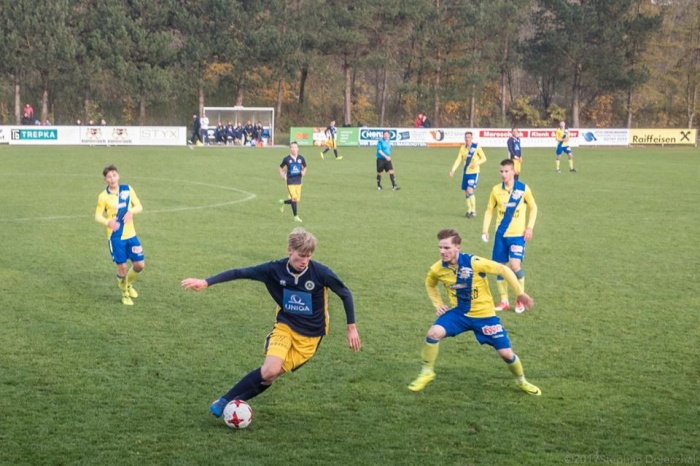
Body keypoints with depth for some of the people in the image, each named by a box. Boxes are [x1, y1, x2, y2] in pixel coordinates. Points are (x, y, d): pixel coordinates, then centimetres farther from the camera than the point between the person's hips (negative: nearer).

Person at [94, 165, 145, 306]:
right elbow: (98, 215, -6)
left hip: (131, 234, 3)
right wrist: (108, 222, -27)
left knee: (140, 264, 1)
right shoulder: (103, 196, -8)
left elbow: (139, 206, 4)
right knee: (122, 266, -2)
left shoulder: (128, 189, 0)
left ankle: (128, 284, 31)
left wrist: (131, 211, -18)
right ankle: (125, 293, 23)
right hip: (116, 236, -3)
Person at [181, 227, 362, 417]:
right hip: (285, 326, 0)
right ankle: (224, 401, -6)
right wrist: (206, 282, -19)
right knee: (270, 370, -22)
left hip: (310, 335, 0)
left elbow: (345, 294, -4)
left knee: (271, 374, -9)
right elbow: (239, 273, -11)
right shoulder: (275, 269, -14)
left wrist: (351, 328, 0)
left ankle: (236, 402, 14)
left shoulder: (321, 272, -18)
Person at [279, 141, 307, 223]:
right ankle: (296, 216, -4)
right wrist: (282, 174, -9)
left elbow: (304, 167, 16)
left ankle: (283, 202, 36)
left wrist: (303, 172, -5)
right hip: (290, 182, -4)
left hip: (298, 182, 4)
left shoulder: (301, 158, 1)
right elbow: (281, 168, 9)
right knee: (294, 198, -16)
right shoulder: (287, 159, -5)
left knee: (297, 200, 8)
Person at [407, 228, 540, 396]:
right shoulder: (437, 269, -13)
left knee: (506, 353, -1)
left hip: (484, 314, -2)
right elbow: (430, 284, 12)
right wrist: (438, 305, 0)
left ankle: (522, 381, 29)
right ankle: (427, 373, -3)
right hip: (459, 312, 2)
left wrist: (521, 293, -15)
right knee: (434, 333, -23)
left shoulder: (474, 263, -26)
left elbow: (504, 270, -17)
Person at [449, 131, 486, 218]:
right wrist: (453, 170, -4)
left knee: (470, 190, -18)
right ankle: (469, 210, 21)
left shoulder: (476, 147, -6)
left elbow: (484, 158, -2)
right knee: (466, 192, 7)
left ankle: (473, 211, -11)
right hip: (465, 172, 5)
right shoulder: (463, 148, 6)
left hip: (474, 172, -5)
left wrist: (476, 163, -19)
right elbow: (458, 160, 7)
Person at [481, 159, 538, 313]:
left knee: (515, 266, -16)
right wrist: (485, 229, 2)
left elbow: (533, 208, 5)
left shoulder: (523, 189, -6)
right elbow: (490, 210, 10)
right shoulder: (496, 189, 1)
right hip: (500, 234, 3)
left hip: (518, 234, -3)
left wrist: (529, 227, -4)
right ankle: (504, 301, 17)